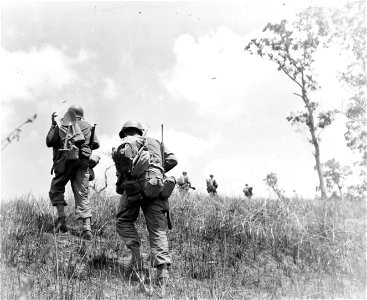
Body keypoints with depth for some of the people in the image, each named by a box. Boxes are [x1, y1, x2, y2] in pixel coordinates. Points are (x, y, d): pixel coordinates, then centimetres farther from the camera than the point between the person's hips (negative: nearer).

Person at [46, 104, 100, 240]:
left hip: (65, 161, -2)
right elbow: (96, 144, 11)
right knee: (82, 195, 3)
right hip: (83, 162, 2)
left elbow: (49, 142, 8)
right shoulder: (88, 126, 16)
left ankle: (61, 217, -3)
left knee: (56, 190, 15)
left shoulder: (61, 126, 9)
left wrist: (53, 125, 18)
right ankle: (87, 227, -9)